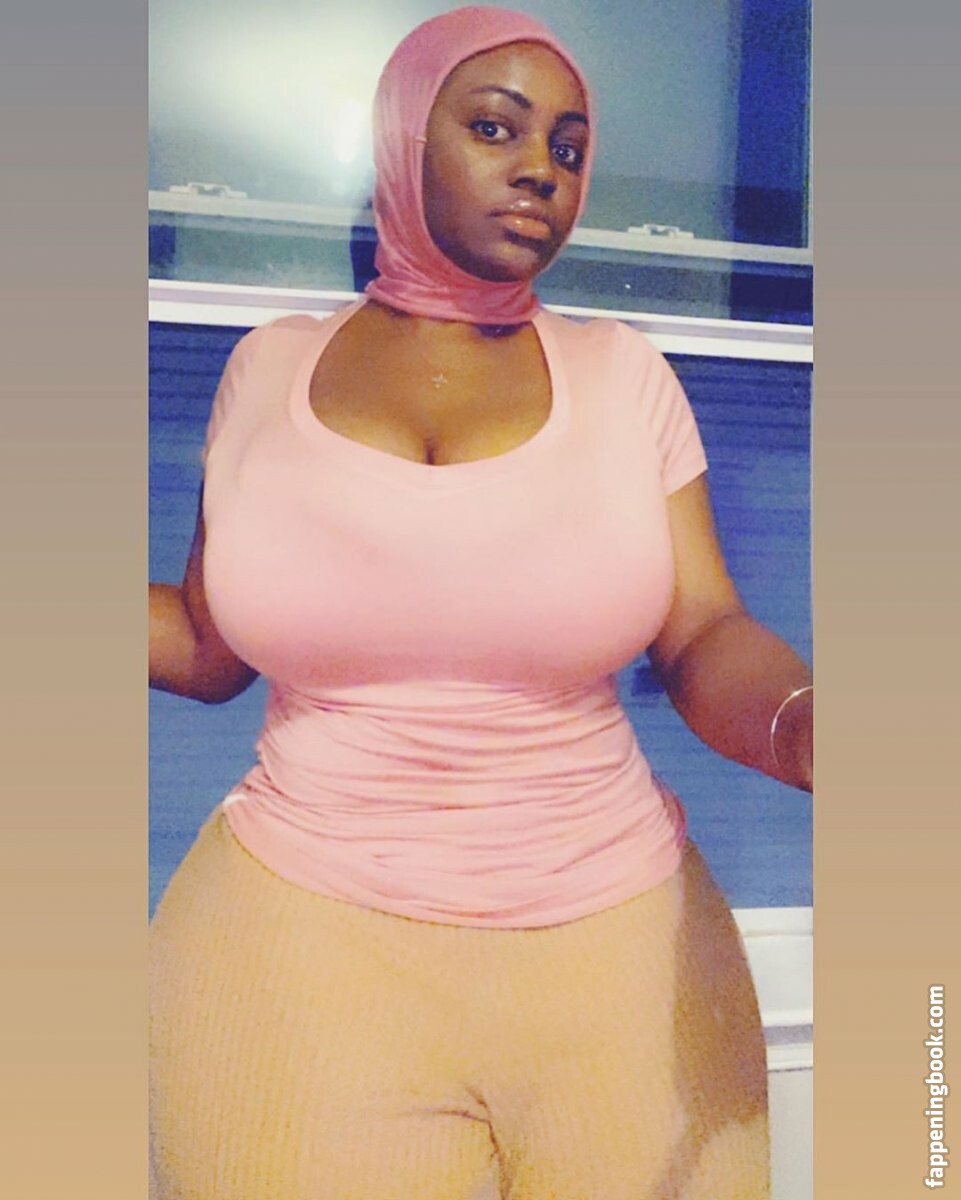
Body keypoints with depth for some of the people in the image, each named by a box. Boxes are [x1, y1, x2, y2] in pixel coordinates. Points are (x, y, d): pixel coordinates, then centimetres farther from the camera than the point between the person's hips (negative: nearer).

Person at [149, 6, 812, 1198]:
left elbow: (707, 639, -4)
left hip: (612, 935, 1)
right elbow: (209, 642, 8)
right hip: (299, 928, 0)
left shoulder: (621, 371, -1)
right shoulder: (271, 366, 2)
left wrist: (797, 724, -25)